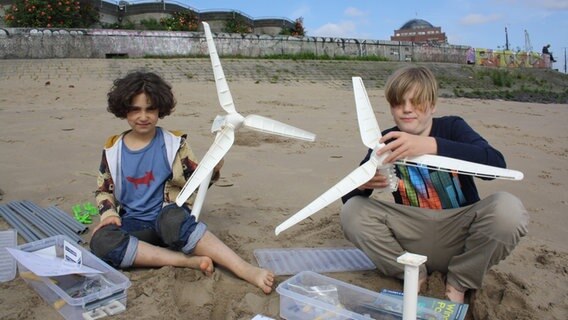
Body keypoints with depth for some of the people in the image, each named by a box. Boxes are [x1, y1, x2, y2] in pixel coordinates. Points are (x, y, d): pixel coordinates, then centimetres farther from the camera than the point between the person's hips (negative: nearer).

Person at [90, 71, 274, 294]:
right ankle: (191, 261, -31)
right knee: (101, 242, -31)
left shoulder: (174, 143, -1)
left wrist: (212, 169, -20)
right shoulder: (112, 150, 5)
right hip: (133, 224, 3)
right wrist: (108, 213, -5)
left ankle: (246, 270, -42)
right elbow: (103, 190, 16)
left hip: (169, 218, -2)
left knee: (173, 218, -41)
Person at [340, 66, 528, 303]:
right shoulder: (386, 142, -3)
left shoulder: (452, 128, -7)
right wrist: (361, 183, -28)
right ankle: (414, 277, -3)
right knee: (352, 211, -18)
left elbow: (496, 164, -28)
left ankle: (458, 283, -4)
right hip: (414, 239, 1)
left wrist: (431, 145, -42)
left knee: (508, 208, -29)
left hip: (461, 235, -1)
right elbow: (347, 196, -3)